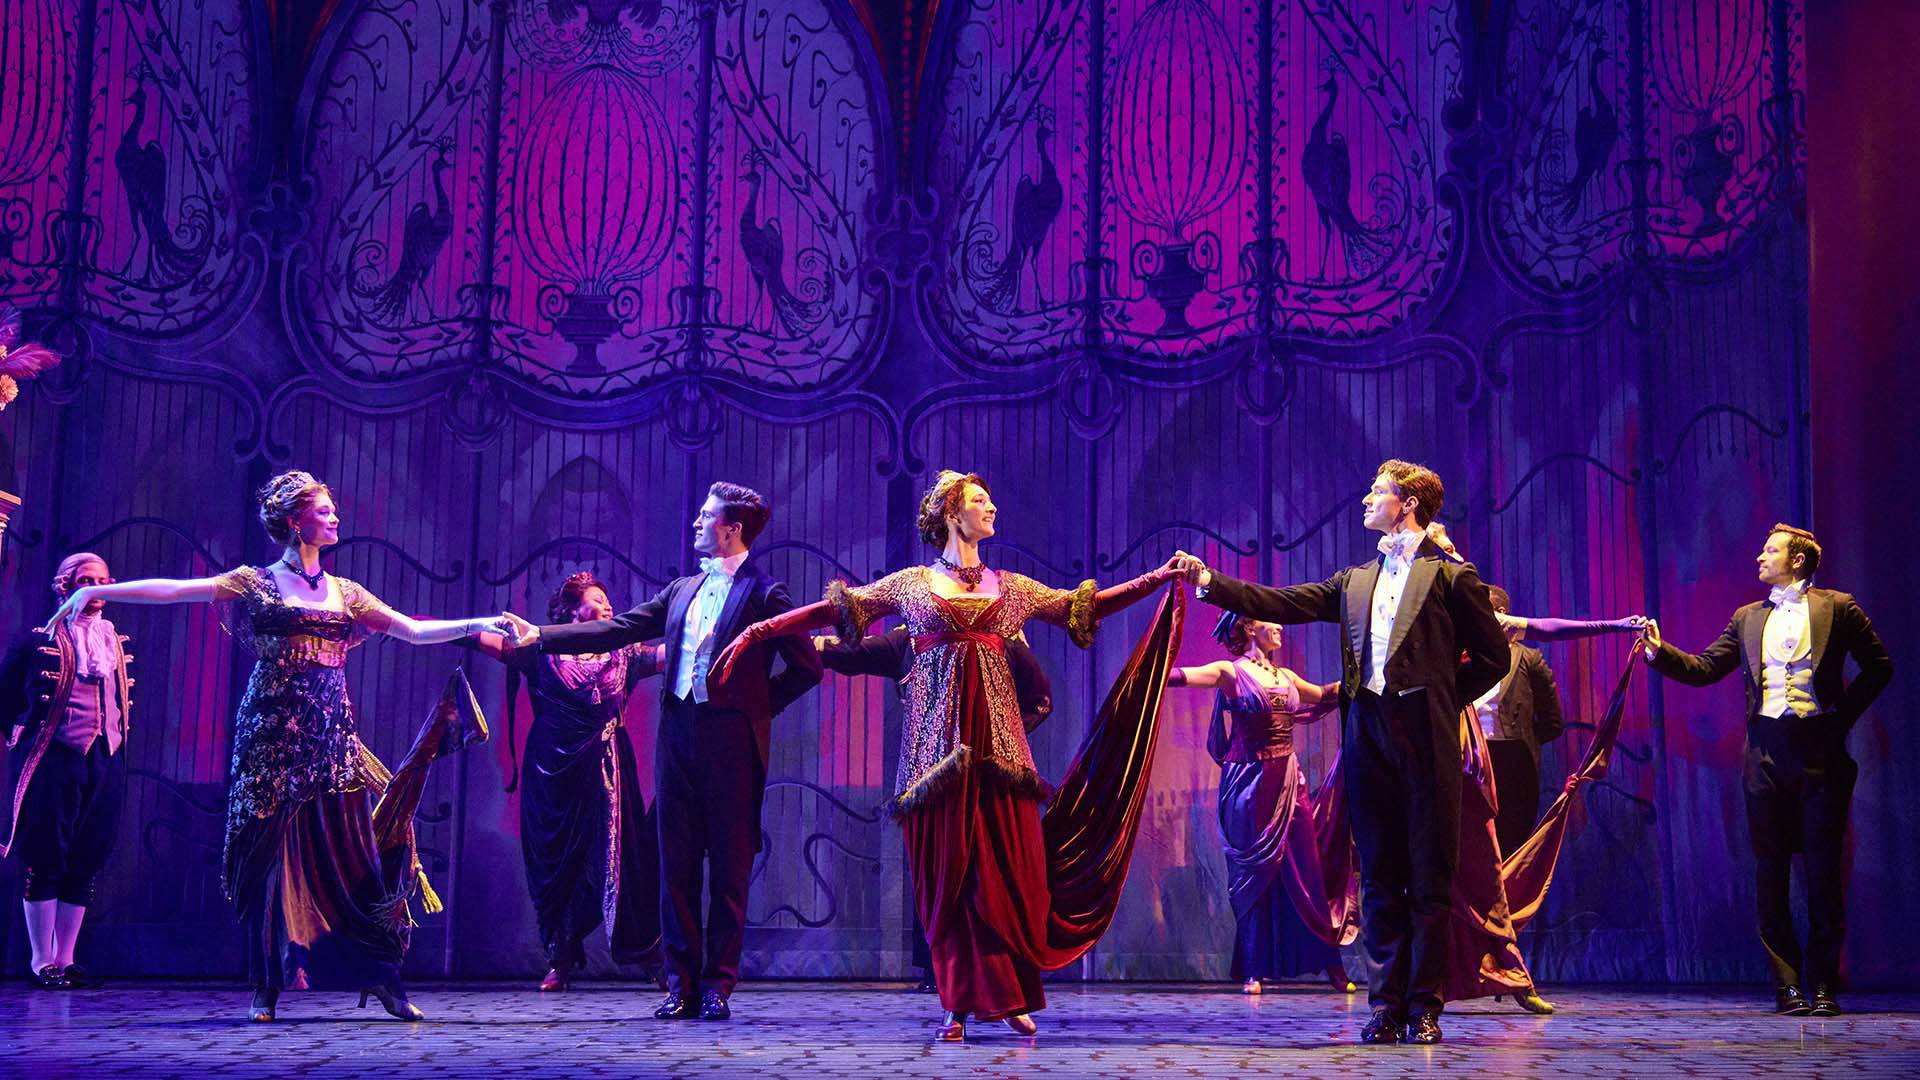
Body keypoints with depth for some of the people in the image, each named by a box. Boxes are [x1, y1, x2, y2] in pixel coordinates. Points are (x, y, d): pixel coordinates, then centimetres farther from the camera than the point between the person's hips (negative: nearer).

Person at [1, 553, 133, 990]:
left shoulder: (116, 643, 16)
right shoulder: (41, 639, 0)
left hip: (106, 761, 5)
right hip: (56, 759, -5)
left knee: (86, 864, 5)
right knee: (46, 861, -3)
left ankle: (65, 960, 12)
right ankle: (41, 962, 5)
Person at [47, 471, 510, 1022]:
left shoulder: (345, 592, 15)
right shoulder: (256, 582, 4)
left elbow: (415, 631, 15)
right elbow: (172, 590, -3)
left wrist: (477, 625, 8)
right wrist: (95, 590, -10)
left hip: (332, 734, 3)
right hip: (273, 733, -3)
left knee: (350, 851, -1)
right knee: (274, 852, -2)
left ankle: (382, 978, 2)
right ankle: (267, 986, 7)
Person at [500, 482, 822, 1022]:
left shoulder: (764, 592, -2)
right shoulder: (682, 590, 16)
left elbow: (806, 668, -3)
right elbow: (616, 629, 15)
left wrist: (756, 708, -1)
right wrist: (541, 635, 12)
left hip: (730, 740, -6)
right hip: (678, 734, 6)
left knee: (730, 866, 0)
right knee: (677, 863, 5)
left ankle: (718, 985, 6)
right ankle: (682, 986, 10)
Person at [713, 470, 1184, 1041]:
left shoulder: (1009, 586, 17)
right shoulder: (912, 584, 10)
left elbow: (1085, 605, 18)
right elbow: (835, 608, 7)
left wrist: (1158, 578, 13)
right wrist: (760, 630, 0)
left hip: (995, 733, 2)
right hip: (939, 735, -2)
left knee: (1008, 865, -4)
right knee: (948, 869, -4)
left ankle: (1011, 997, 4)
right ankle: (960, 1004, 2)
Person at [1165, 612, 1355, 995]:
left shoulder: (1285, 676, 14)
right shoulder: (1231, 672, -4)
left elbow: (1323, 695, 32)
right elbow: (1183, 675, -20)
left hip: (1288, 780, 5)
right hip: (1250, 782, -5)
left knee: (1307, 869, 2)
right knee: (1255, 874, 0)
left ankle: (1331, 966, 9)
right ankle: (1253, 970, 9)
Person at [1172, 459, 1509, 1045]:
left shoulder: (1451, 574, 4)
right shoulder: (1356, 580, 19)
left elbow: (1492, 656, 5)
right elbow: (1281, 603, 12)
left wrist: (1443, 697, 3)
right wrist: (1209, 581, 6)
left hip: (1425, 736, -5)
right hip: (1368, 735, 5)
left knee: (1429, 879, -1)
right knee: (1380, 878, 6)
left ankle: (1425, 1007, 5)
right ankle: (1386, 1006, 10)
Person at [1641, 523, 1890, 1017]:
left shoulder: (1837, 607, 5)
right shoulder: (1748, 618, 15)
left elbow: (1879, 666, 7)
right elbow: (1703, 669, 12)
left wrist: (1844, 715, 0)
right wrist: (1660, 652, -4)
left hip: (1820, 749, -3)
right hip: (1767, 750, 3)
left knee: (1823, 869, -2)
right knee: (1770, 871, 2)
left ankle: (1823, 985, 6)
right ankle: (1787, 984, 7)